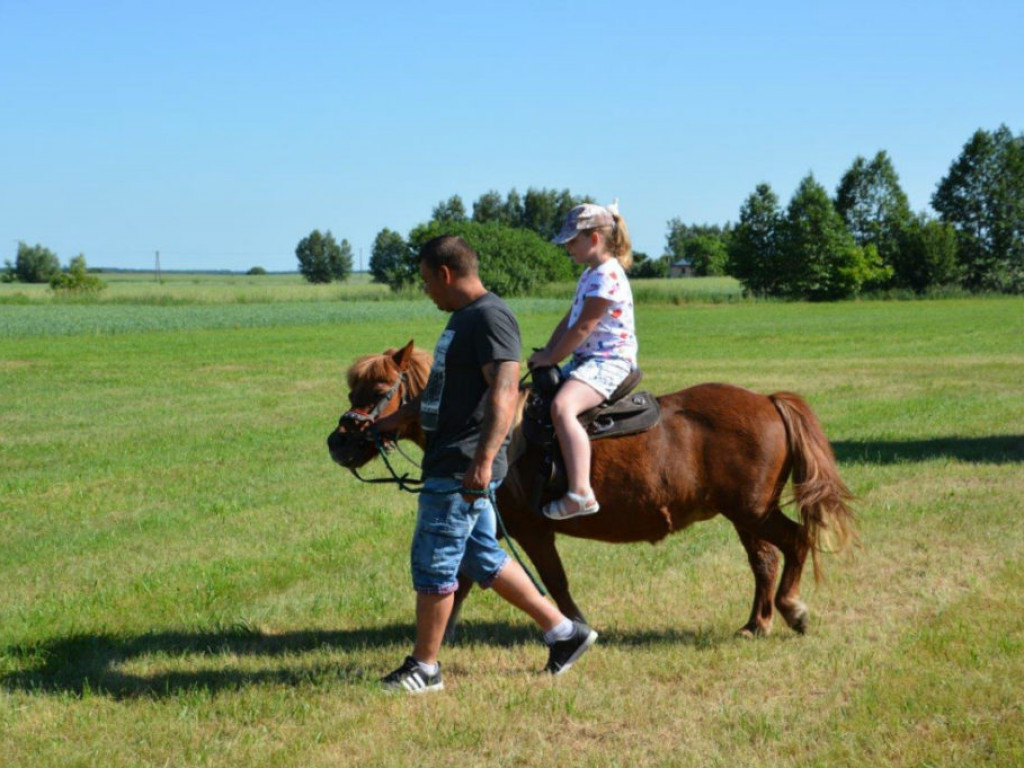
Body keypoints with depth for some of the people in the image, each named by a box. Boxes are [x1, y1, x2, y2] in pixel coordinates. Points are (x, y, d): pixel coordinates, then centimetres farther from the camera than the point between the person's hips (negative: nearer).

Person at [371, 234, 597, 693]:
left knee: (433, 562, -3)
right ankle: (563, 632, 22)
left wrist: (484, 460, -32)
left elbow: (504, 391, -25)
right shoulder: (463, 318, 17)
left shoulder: (490, 317, -16)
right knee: (483, 558, 16)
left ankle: (424, 668, 9)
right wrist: (399, 418, 33)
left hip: (463, 469, -10)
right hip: (447, 464, 10)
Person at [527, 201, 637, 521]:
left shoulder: (608, 276, -16)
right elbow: (570, 318, 19)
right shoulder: (590, 273, 17)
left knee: (562, 406, -34)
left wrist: (551, 358, -11)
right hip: (586, 359, 12)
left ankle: (580, 493, -41)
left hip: (609, 362, -12)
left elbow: (582, 328, -19)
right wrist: (546, 353, 6)